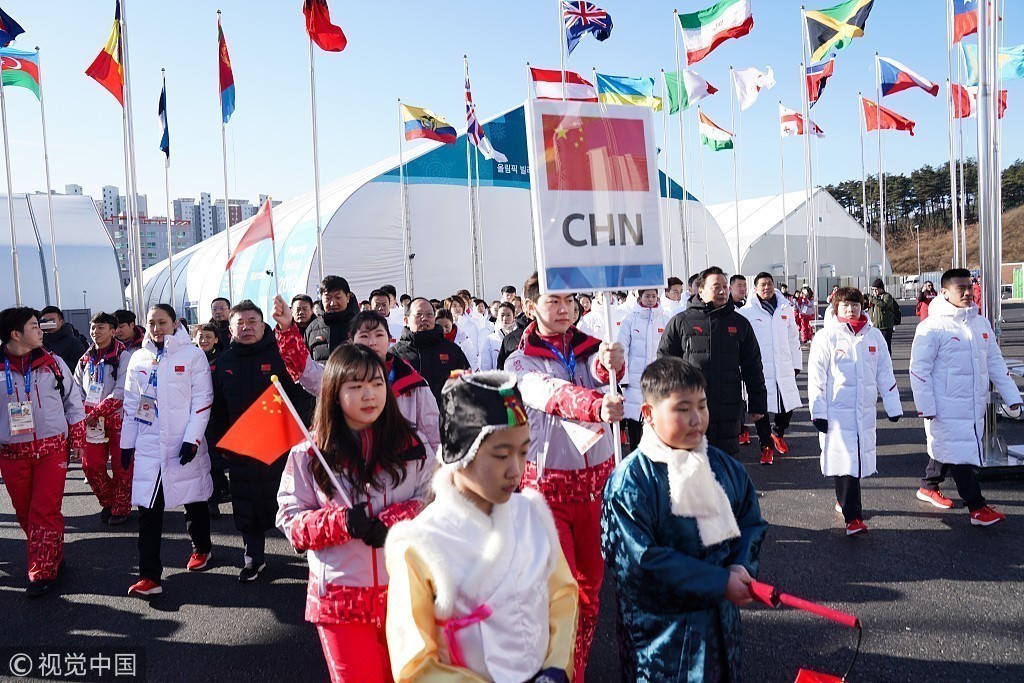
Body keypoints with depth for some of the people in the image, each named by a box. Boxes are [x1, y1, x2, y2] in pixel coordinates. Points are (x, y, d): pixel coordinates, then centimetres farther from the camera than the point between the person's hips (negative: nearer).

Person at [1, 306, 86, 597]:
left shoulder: (53, 362, 2)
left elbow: (73, 401, 9)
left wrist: (77, 440, 7)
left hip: (52, 449, -1)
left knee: (45, 510, -4)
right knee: (25, 512, 11)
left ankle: (42, 571, 4)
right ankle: (52, 555, 30)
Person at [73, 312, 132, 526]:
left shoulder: (122, 356, -8)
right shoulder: (85, 359, 11)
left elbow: (120, 392, -16)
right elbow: (77, 390, 13)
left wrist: (97, 412, -18)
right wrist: (84, 414, -3)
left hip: (117, 419, -5)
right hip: (91, 421, 5)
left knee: (121, 466, 2)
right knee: (91, 465, 5)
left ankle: (120, 508, 17)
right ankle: (108, 502, 26)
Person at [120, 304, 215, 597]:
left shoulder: (192, 354, -4)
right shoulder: (139, 358, 9)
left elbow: (202, 400, -7)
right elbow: (131, 403, 13)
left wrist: (192, 439, -14)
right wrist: (126, 443, 11)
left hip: (184, 444, -3)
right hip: (148, 445, 3)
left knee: (194, 502, 12)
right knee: (148, 510, -1)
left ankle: (201, 548, 36)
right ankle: (149, 576, 3)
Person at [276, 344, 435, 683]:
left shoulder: (412, 445, -1)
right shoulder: (310, 454, -3)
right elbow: (291, 520, -4)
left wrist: (393, 523, -20)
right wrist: (341, 522, -21)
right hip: (341, 597, -1)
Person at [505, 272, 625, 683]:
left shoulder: (591, 349, 4)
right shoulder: (520, 363, -5)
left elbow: (603, 373, -19)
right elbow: (553, 395, -26)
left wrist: (612, 365, -44)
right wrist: (597, 406, -45)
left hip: (597, 476, 3)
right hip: (548, 482, -3)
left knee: (591, 580, 14)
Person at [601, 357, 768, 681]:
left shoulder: (724, 466, 2)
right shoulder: (629, 482, -19)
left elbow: (752, 523, 8)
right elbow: (639, 562, -23)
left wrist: (742, 567, -13)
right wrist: (720, 584, -21)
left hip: (721, 618, 6)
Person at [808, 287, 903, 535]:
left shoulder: (873, 335, 8)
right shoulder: (826, 337, -5)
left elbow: (885, 372, 12)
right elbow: (816, 377, -6)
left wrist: (893, 406, 12)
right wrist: (818, 411, -9)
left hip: (865, 411, 5)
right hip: (837, 411, -4)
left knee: (859, 459, 12)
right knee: (844, 462, -7)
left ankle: (843, 500, 34)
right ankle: (852, 517, -3)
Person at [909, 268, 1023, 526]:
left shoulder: (981, 323, 9)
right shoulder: (933, 327, -12)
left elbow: (994, 362, 15)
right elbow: (919, 369, -13)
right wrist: (926, 407, -16)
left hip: (975, 405, 7)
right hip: (947, 407, -7)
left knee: (945, 448, 17)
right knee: (960, 454, -5)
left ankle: (928, 488, 33)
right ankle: (977, 508, 0)